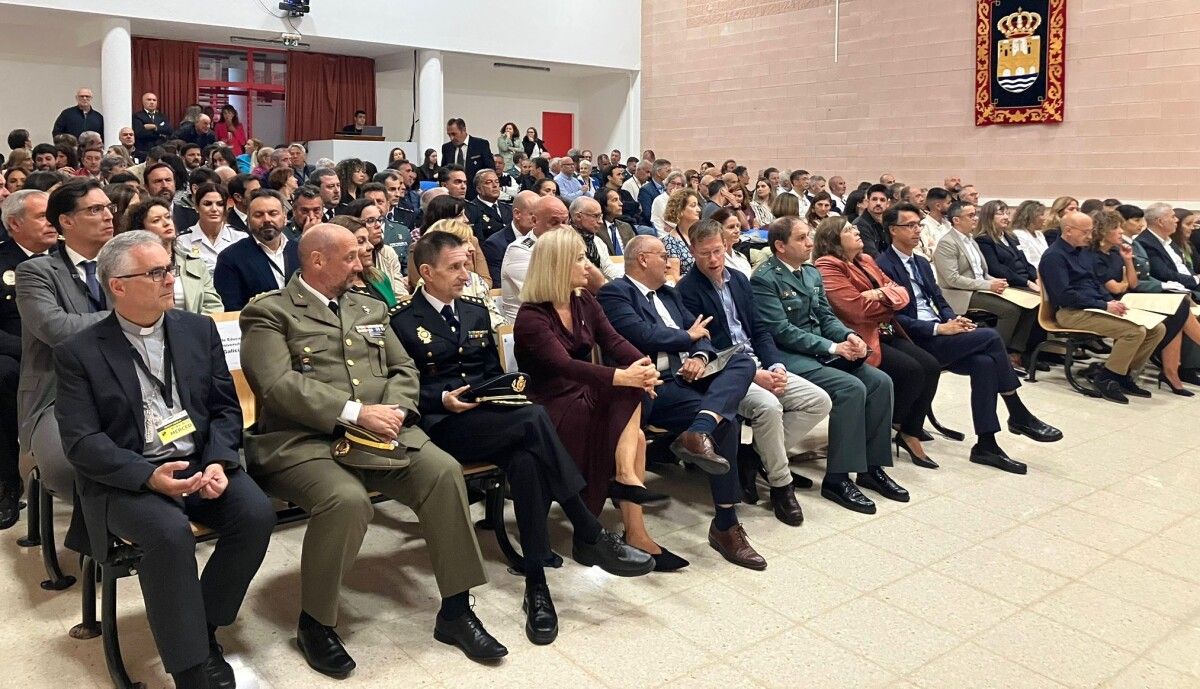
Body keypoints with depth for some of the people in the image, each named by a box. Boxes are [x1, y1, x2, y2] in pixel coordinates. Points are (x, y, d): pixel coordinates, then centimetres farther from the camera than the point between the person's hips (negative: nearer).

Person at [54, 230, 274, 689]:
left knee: (256, 514, -23)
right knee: (170, 532, -32)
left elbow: (226, 407, 8)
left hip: (201, 462, 4)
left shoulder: (199, 330, 8)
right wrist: (147, 476, -23)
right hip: (126, 479, -3)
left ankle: (201, 628, -1)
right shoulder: (79, 353, -1)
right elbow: (81, 442, -8)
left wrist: (218, 462, -11)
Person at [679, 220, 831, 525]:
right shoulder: (687, 290, -9)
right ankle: (780, 484, -12)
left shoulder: (739, 279, 14)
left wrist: (776, 366, -5)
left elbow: (759, 330, 15)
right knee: (768, 406, -34)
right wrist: (753, 374, -18)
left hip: (759, 364, 8)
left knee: (819, 401, -7)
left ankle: (761, 455, 2)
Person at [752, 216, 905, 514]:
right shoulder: (764, 279, -11)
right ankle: (837, 478, -19)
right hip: (789, 358, -8)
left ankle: (872, 467, -1)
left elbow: (827, 318, 16)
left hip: (822, 352, 8)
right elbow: (781, 331, -18)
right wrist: (832, 347, -19)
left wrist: (849, 336, -7)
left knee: (880, 381, -10)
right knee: (851, 388, -26)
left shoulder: (813, 274, 16)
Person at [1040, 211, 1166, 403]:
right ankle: (1105, 379, -11)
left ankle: (1124, 375, 6)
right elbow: (1065, 295, -19)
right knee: (1135, 331, -26)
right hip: (1071, 313, -10)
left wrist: (1112, 302, 6)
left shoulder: (1079, 251, 21)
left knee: (1158, 329, -1)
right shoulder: (1054, 256, -10)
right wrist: (1104, 306, -17)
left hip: (1094, 307, 10)